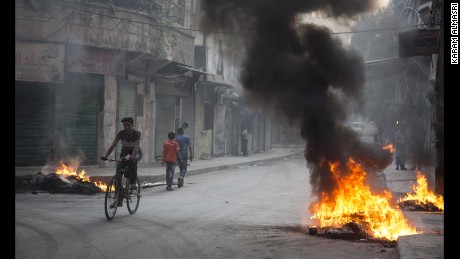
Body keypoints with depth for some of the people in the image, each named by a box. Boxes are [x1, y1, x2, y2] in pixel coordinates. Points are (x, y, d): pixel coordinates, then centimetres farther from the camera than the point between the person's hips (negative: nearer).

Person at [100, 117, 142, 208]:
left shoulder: (136, 133, -21)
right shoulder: (121, 133, -12)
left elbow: (136, 146, -35)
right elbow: (113, 145, -19)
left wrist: (132, 156, -54)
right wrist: (105, 155, -34)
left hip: (136, 153, -4)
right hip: (124, 153, 4)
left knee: (133, 161, -41)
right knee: (118, 174, -12)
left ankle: (133, 182, -20)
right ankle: (119, 200, -4)